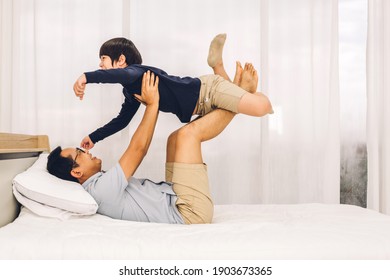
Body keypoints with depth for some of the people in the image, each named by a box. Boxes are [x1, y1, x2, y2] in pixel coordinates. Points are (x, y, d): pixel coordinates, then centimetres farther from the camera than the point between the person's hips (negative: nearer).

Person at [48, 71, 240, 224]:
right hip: (191, 212, -10)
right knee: (188, 133, -15)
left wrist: (150, 107, 17)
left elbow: (136, 155, 17)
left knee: (176, 138, 14)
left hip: (175, 202, 10)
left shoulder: (98, 185, 12)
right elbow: (138, 148, -18)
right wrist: (152, 103, -8)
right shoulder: (101, 189, -20)